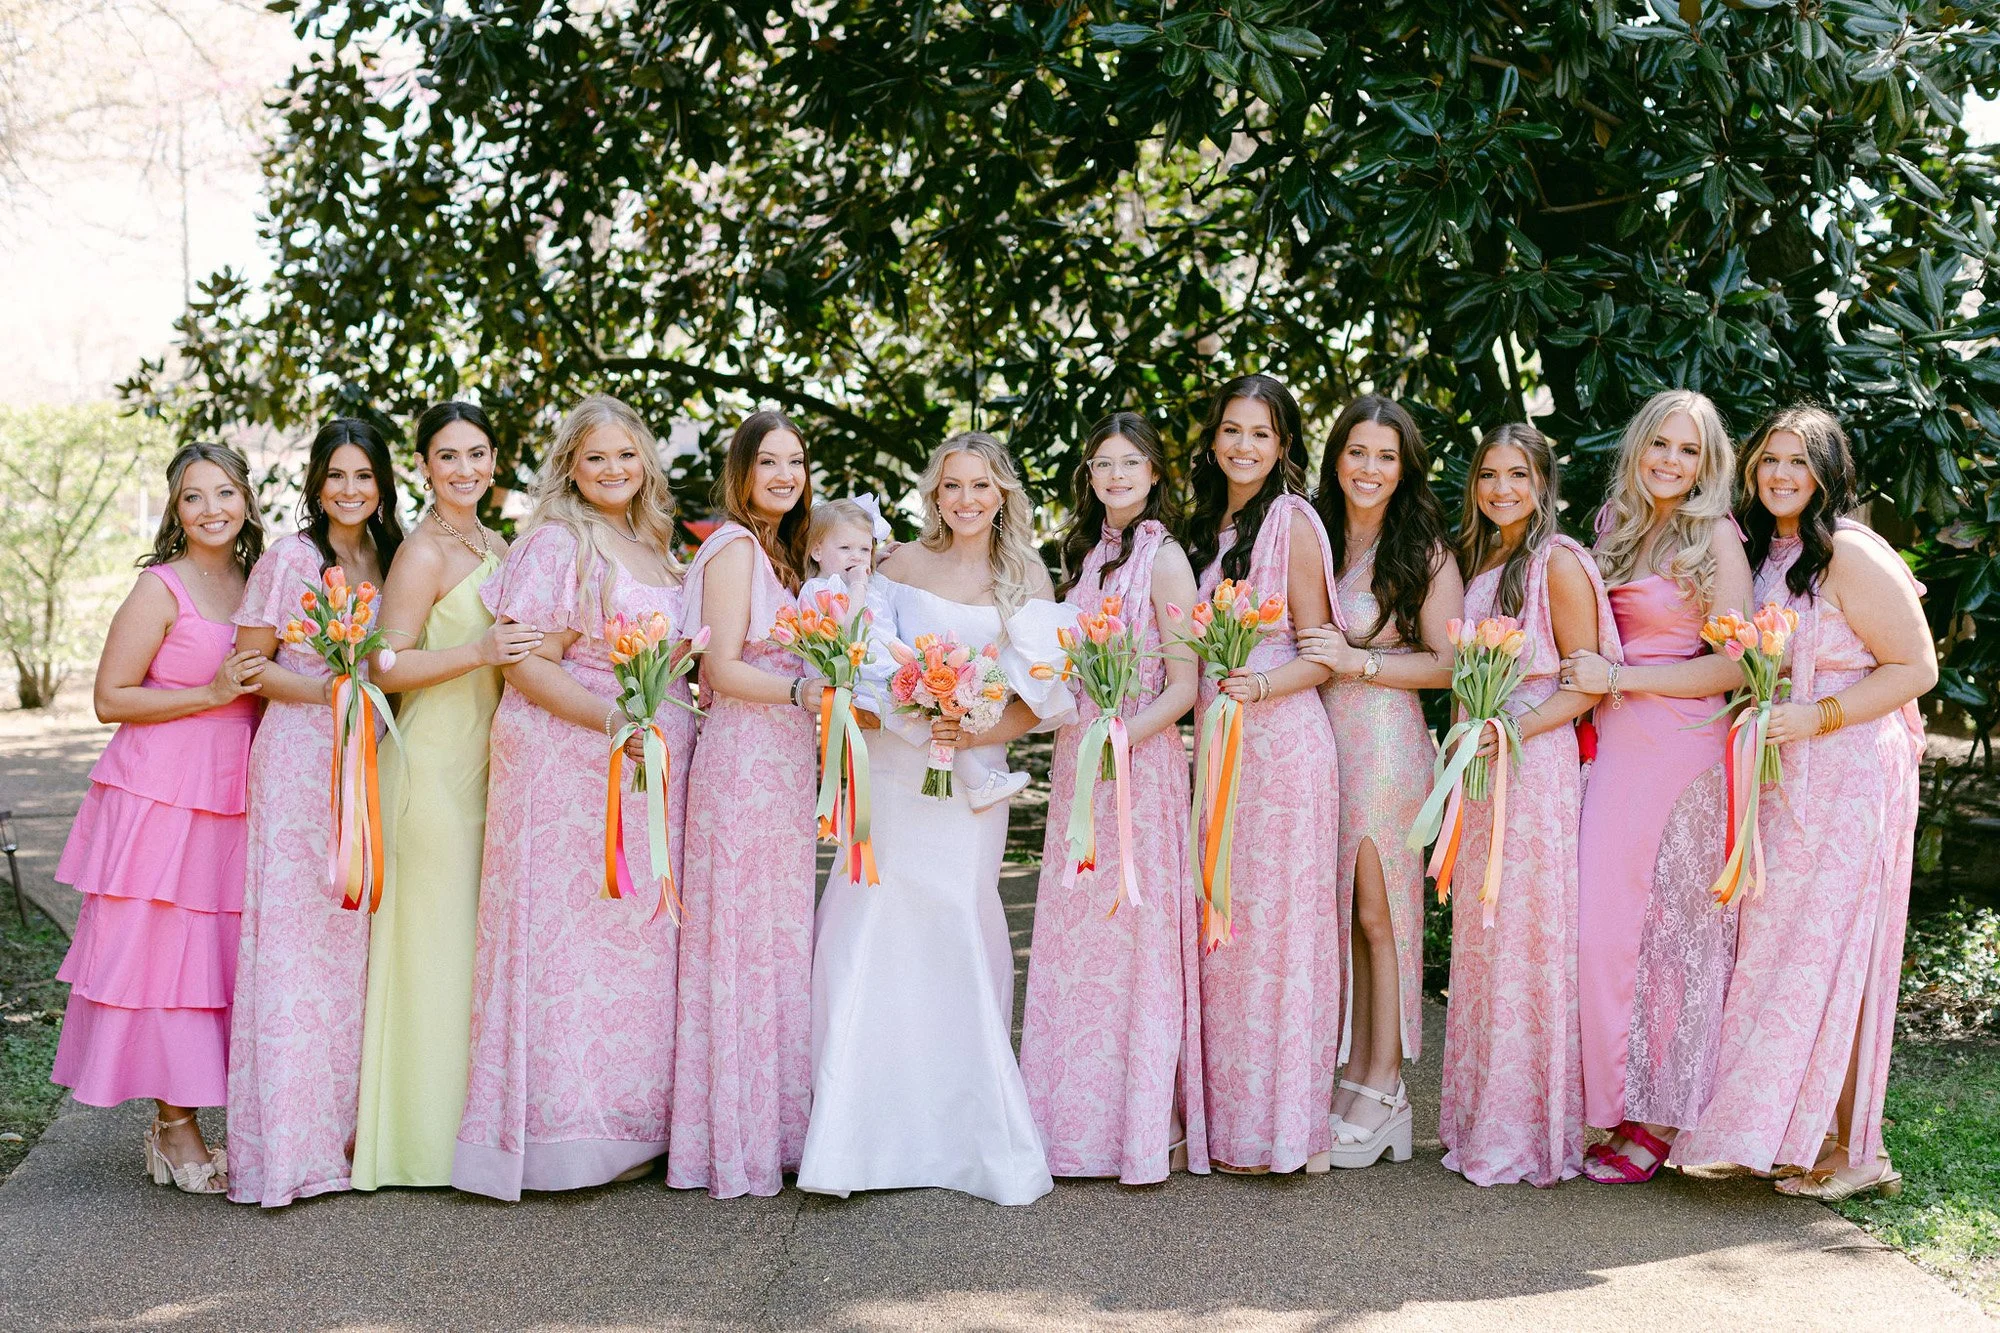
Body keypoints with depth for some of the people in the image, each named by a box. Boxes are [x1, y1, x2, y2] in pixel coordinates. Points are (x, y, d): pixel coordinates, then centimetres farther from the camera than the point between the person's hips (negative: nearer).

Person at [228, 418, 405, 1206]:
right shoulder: (290, 560, -4)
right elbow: (249, 665, -5)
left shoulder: (389, 560, 14)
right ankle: (290, 1138, -4)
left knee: (354, 936, 6)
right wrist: (326, 688, -17)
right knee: (296, 936, -7)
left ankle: (348, 1121, 13)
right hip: (299, 763, -6)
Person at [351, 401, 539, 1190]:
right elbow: (387, 666, -15)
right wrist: (478, 653, -25)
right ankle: (426, 1132, 4)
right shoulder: (424, 551, -10)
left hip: (487, 761, 8)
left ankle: (472, 1119, 20)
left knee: (483, 937, 11)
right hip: (434, 761, -8)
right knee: (436, 938, -4)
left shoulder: (495, 548, 15)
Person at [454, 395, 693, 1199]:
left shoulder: (654, 548, 16)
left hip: (651, 765, 8)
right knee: (572, 937, -5)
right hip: (568, 764, -8)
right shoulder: (556, 544, -7)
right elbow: (526, 665, -13)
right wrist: (608, 719, -22)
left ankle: (628, 1117, 16)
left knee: (641, 938, 9)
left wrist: (669, 724, 10)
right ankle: (566, 1126, 1)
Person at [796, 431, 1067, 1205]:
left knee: (959, 932, -3)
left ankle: (972, 1127, 9)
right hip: (892, 766, 1)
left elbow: (1040, 695, 2)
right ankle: (859, 1127, 2)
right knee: (873, 926, -5)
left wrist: (980, 732, -14)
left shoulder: (1028, 578, 7)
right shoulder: (904, 564, 8)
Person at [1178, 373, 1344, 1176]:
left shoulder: (1292, 522, -5)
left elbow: (1320, 656, -7)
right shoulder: (1207, 527, 16)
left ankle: (1282, 1123, 4)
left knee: (1275, 924, -4)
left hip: (1282, 740, -7)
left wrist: (1262, 687, -23)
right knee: (1219, 924, 7)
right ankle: (1229, 1117, 15)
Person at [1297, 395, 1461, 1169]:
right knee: (1341, 916, 6)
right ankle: (1354, 1078, 13)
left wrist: (1358, 663, -13)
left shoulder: (1424, 551, -1)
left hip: (1388, 739, -5)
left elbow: (1445, 664, -5)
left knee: (1381, 914, -3)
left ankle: (1383, 1088, 5)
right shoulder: (1315, 540, 12)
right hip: (1320, 736, 5)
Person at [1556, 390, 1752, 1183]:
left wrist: (1617, 679, -11)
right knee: (1605, 923, 2)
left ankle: (1659, 1118, 5)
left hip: (1684, 748, -6)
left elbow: (1733, 666, -10)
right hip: (1618, 745, 6)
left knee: (1670, 927, -3)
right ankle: (1625, 1105, 11)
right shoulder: (1616, 531, 15)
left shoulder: (1715, 537, -4)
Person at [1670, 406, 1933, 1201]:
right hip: (1782, 777, 8)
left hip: (1851, 775, -8)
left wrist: (1819, 717, -18)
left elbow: (1916, 667, -11)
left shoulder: (1851, 556, -11)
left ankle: (1851, 1150, 3)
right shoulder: (1762, 555, 13)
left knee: (1829, 950, -5)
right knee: (1771, 947, 6)